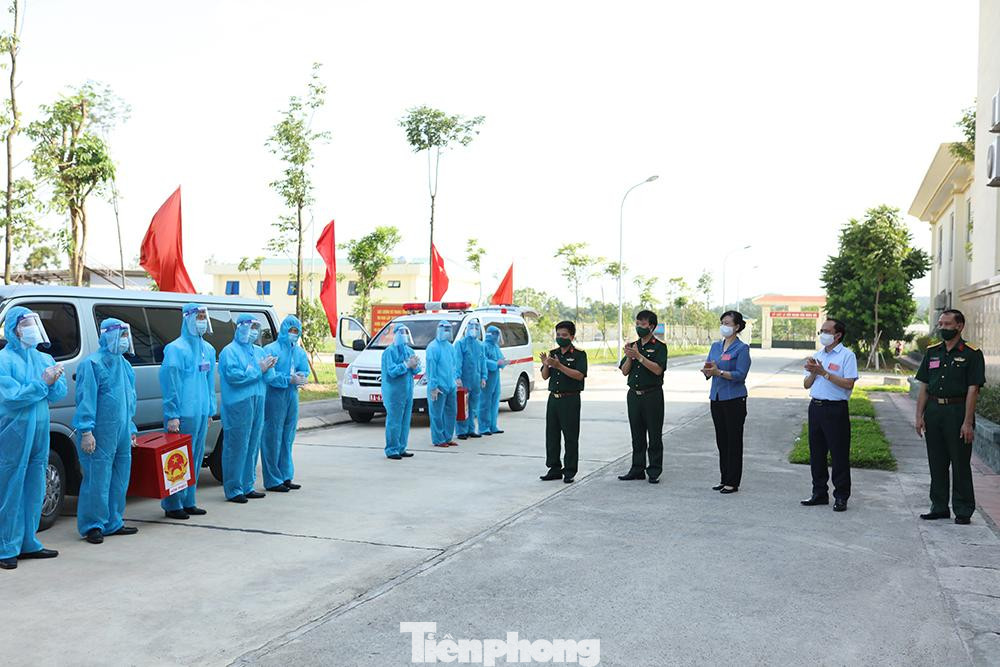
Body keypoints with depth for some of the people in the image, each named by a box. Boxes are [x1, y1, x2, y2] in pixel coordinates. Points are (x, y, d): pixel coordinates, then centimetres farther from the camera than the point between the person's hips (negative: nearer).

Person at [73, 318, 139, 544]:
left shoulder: (124, 364, 15)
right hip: (101, 433, -8)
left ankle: (113, 523, 22)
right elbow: (86, 399, -14)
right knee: (97, 479, -3)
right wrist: (86, 431, -19)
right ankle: (93, 526, 7)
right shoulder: (92, 364, -10)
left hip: (122, 432, 8)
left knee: (120, 479, 12)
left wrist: (131, 428, 22)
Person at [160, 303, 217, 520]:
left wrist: (210, 410, 18)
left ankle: (188, 502, 22)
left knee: (195, 458, 12)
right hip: (183, 414, -8)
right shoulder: (176, 349, -9)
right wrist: (172, 416, -16)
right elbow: (170, 384, -13)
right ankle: (172, 505, 4)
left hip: (201, 413, 8)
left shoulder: (208, 349, 15)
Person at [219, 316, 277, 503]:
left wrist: (268, 366, -5)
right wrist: (258, 369, -14)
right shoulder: (230, 351, -5)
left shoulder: (259, 351, 19)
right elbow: (234, 376, -19)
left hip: (257, 404, 8)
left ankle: (247, 487, 20)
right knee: (236, 447, -5)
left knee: (252, 447, 12)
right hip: (238, 406, -8)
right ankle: (233, 490, 1)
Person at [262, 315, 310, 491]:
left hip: (292, 398, 6)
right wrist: (290, 379, -19)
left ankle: (286, 477, 20)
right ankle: (272, 480, 2)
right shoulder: (271, 350, -7)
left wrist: (301, 376, -8)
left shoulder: (300, 352, 13)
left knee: (287, 438, 12)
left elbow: (305, 371, 15)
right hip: (274, 399, -6)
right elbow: (268, 376, -13)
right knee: (273, 439, -4)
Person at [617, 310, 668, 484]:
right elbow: (624, 371, 7)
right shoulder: (633, 346, 12)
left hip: (652, 395, -5)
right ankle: (637, 469, 17)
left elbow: (658, 369, -18)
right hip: (634, 395, 5)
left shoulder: (659, 346, -4)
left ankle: (654, 472, 6)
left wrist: (639, 356, -22)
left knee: (654, 435, 0)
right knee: (637, 435, 10)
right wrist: (629, 357, -11)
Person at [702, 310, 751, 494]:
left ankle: (733, 482, 7)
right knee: (721, 440, 12)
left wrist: (719, 372, -27)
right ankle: (724, 479, 21)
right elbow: (707, 371, 10)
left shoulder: (741, 348, -8)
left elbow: (740, 374, -17)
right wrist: (708, 370, -13)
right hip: (716, 397, 7)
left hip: (734, 399, -7)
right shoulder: (716, 346, 12)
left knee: (734, 440, 0)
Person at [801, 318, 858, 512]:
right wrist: (813, 372, -6)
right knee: (816, 453, 11)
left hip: (836, 409, -7)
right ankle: (819, 493, 21)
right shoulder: (817, 356, 16)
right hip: (816, 407, 7)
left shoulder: (847, 355, -6)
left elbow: (848, 384, -17)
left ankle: (841, 496, 7)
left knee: (839, 454, -1)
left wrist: (824, 373, -17)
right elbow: (807, 385, 14)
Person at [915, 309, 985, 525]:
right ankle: (939, 507, 20)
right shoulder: (932, 352, 11)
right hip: (933, 411, 5)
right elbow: (924, 387, 11)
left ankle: (963, 511, 10)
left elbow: (972, 390, -10)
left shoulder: (971, 354, -5)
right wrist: (919, 416, 3)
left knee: (961, 464, 1)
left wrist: (968, 423, -15)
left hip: (958, 412, -5)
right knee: (936, 463, 10)